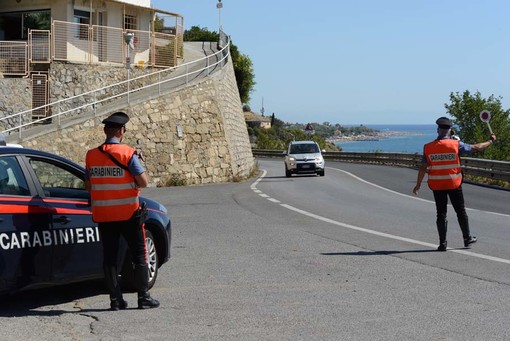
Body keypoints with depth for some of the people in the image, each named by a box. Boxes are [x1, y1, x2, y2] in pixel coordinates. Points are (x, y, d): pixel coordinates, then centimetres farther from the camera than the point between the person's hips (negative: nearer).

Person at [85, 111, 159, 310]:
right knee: (139, 255, 6)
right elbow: (143, 182, -13)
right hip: (128, 213, -4)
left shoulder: (91, 155, 3)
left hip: (102, 215, 4)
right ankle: (143, 297, 6)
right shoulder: (128, 153, -10)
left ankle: (115, 299, 7)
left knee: (109, 256, 8)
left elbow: (88, 186, 9)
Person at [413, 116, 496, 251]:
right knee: (460, 211, 13)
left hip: (437, 185, 1)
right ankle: (467, 239, 23)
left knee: (441, 213, 6)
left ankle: (443, 243, 5)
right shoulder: (456, 144, -8)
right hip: (454, 184, -1)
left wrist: (418, 185, 5)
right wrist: (490, 141, 18)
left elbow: (423, 168, -4)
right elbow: (475, 148, 2)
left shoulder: (428, 147, -4)